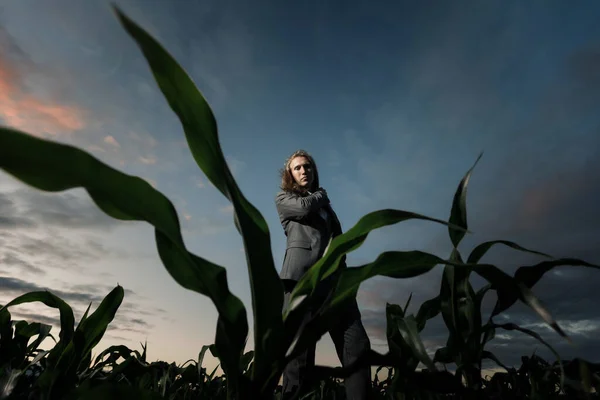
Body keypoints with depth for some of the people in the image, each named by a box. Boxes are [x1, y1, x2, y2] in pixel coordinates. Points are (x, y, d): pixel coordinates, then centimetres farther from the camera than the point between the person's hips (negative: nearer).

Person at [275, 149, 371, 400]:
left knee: (356, 343, -6)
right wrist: (320, 195, 16)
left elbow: (339, 236, 24)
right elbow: (305, 208, -4)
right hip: (303, 273, -4)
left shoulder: (324, 203, 32)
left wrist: (339, 258, 4)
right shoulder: (284, 198, 18)